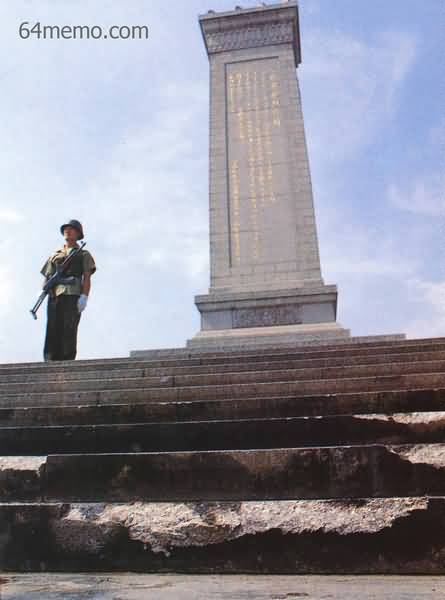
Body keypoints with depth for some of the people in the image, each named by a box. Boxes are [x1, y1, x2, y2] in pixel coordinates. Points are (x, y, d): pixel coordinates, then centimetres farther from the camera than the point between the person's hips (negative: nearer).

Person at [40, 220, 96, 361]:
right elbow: (46, 276, 21)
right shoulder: (54, 255, 29)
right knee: (52, 331, -5)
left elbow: (87, 278, 5)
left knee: (68, 332, -13)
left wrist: (84, 297, -11)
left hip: (73, 295, -3)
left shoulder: (83, 254, 18)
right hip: (54, 296, 4)